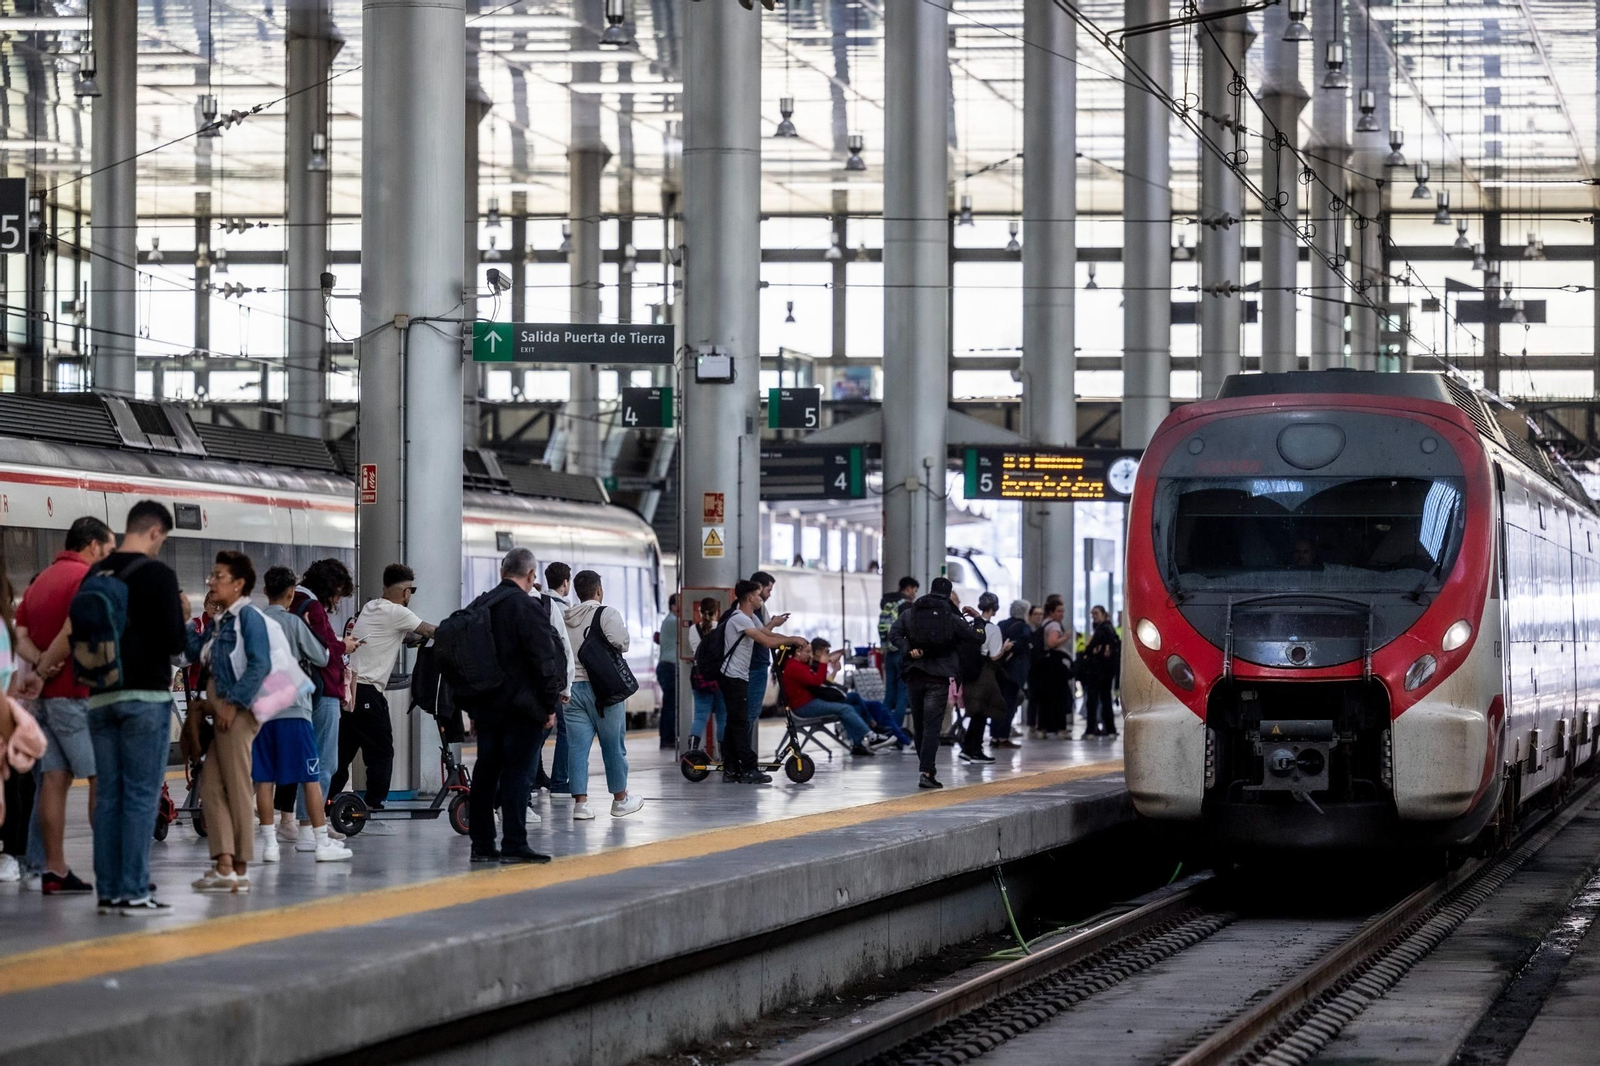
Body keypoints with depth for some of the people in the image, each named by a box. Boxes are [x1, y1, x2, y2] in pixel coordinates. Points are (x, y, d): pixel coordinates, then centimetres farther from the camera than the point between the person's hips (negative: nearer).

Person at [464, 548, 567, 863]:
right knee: (517, 775, -5)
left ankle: (482, 845, 12)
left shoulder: (479, 606, 10)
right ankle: (514, 845, -6)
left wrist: (473, 707, 18)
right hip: (522, 706, -7)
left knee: (485, 774, 10)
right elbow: (544, 660, -15)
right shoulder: (528, 607, -12)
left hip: (486, 705, 7)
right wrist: (550, 704, -6)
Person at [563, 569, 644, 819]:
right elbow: (620, 642, -19)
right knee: (613, 746, 8)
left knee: (577, 747, 2)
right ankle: (620, 800, 17)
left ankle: (580, 802, -3)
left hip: (571, 686, 4)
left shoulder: (565, 618, 10)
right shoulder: (607, 614, -8)